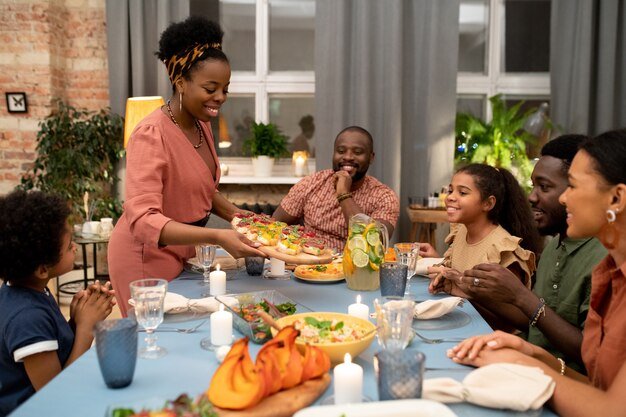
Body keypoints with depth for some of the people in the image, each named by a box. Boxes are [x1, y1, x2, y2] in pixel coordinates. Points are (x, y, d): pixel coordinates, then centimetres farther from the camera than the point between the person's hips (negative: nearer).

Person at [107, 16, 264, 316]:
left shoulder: (201, 125, 1)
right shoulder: (151, 135, -23)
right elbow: (143, 219, -32)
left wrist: (238, 217, -2)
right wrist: (217, 237, -42)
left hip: (184, 250, 8)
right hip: (147, 258, -7)